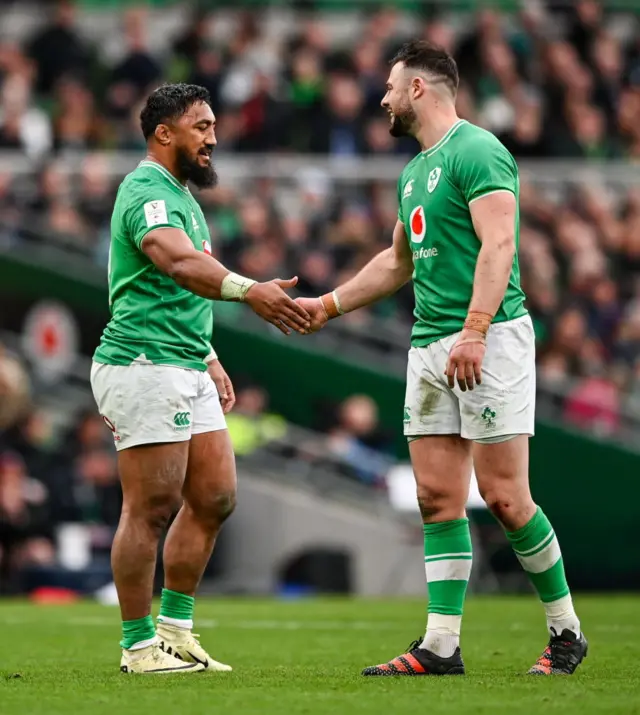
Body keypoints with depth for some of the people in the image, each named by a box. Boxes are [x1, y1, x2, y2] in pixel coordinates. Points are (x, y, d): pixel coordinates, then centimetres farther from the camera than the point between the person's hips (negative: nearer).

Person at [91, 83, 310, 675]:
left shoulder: (180, 195, 20)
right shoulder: (147, 192, -14)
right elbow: (177, 261, -34)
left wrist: (209, 359, 26)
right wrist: (248, 291, -49)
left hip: (186, 372, 10)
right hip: (144, 366, -10)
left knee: (215, 498, 9)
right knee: (153, 507, -8)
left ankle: (175, 628, 17)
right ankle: (139, 646, -2)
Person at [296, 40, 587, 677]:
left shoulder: (476, 151, -9)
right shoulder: (414, 171, 20)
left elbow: (498, 244, -20)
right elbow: (400, 261, 33)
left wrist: (474, 331, -29)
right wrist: (327, 306, 33)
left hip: (491, 339, -9)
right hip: (429, 347, 9)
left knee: (503, 495, -9)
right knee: (438, 497, 3)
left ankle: (565, 630, 5)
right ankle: (441, 646, 3)